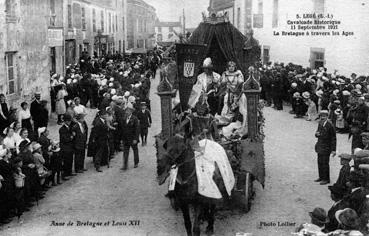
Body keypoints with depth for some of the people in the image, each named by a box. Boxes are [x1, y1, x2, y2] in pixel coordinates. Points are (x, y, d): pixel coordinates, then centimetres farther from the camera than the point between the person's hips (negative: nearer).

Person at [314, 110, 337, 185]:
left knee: (325, 163, -1)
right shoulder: (320, 123, 5)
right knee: (320, 162, 13)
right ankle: (321, 177, 27)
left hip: (326, 147, -7)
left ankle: (326, 179, 12)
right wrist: (316, 134, -7)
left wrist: (333, 150, -14)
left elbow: (333, 138, -13)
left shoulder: (330, 125, -17)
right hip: (320, 147, 7)